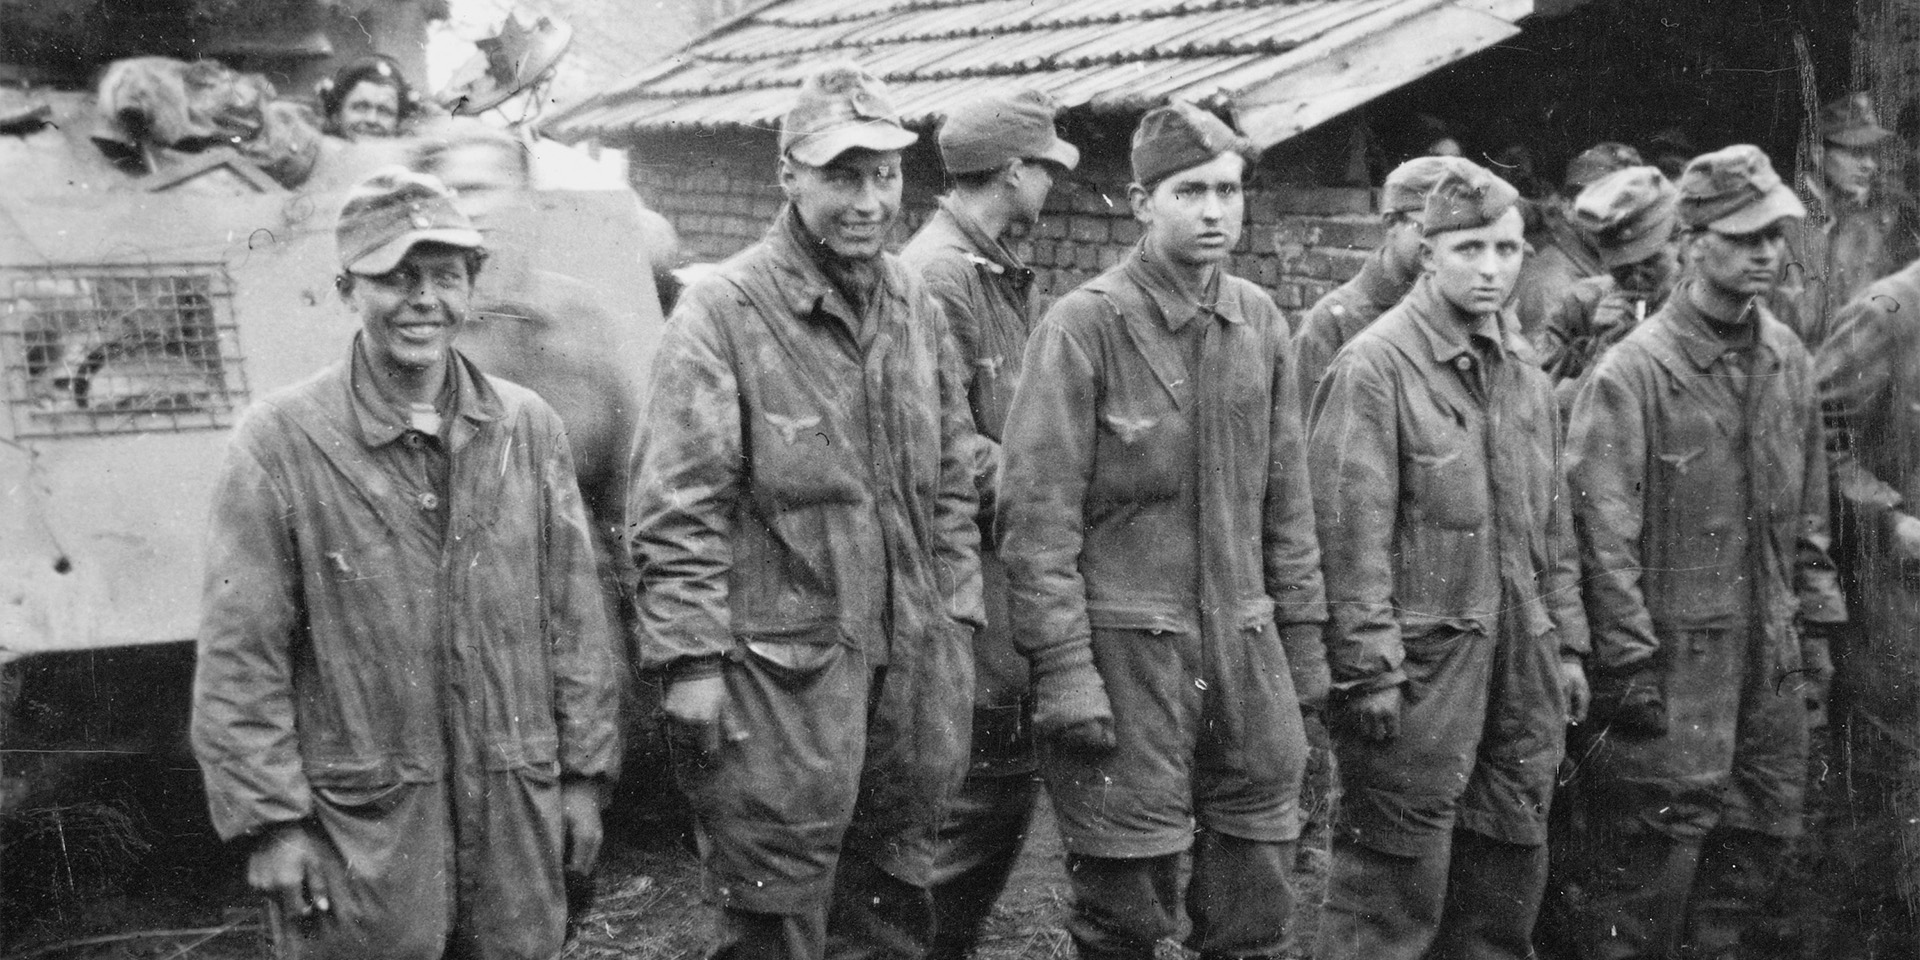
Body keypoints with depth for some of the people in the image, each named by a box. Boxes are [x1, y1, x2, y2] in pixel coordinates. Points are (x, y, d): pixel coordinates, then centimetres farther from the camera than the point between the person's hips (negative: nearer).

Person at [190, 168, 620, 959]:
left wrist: (583, 774, 6)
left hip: (519, 808, 3)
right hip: (359, 825, -3)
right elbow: (240, 658, -7)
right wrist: (269, 820, -9)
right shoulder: (279, 442, -8)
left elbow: (574, 615, 6)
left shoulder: (528, 428, 2)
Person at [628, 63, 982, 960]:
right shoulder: (721, 311, -12)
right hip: (782, 667, -6)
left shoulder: (915, 304, 8)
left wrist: (957, 612, 10)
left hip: (915, 655, 6)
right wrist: (691, 658, -16)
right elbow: (675, 508, -13)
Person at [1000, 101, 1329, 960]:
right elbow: (1039, 510, -11)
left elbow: (1286, 497, 13)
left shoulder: (1260, 322, 8)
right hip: (1126, 640, -5)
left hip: (1245, 641, 5)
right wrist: (1063, 668, -15)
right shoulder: (1084, 325, -9)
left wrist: (1303, 639, 12)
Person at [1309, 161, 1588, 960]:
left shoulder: (1527, 381, 13)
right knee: (1398, 884, -2)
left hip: (1522, 663, 8)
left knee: (1510, 870, 17)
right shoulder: (1375, 366, -12)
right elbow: (1352, 529, -16)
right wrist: (1371, 668, -19)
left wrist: (1567, 643, 15)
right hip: (1422, 661, -7)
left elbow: (1551, 529, 18)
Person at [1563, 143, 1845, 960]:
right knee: (1658, 840, -2)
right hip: (1678, 650, -6)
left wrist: (1815, 620, 13)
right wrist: (1629, 661, -16)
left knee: (1764, 832, 14)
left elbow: (1809, 508, 16)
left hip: (1772, 651, 7)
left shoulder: (1788, 359, 8)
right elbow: (1602, 530, -15)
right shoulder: (1633, 372, -13)